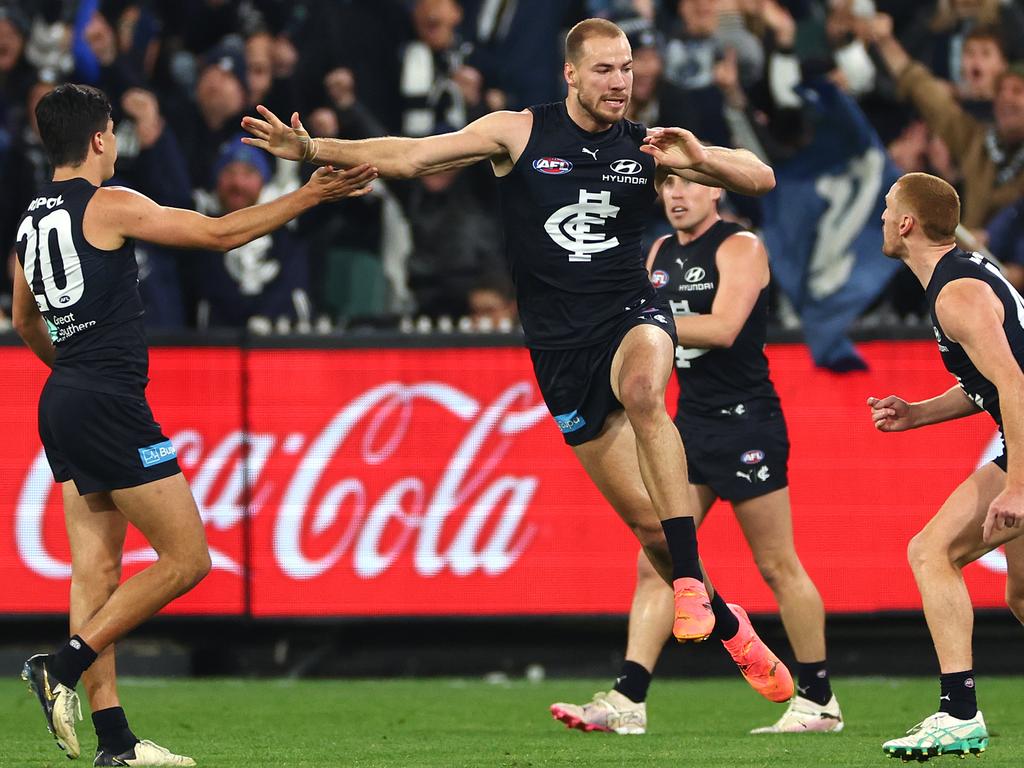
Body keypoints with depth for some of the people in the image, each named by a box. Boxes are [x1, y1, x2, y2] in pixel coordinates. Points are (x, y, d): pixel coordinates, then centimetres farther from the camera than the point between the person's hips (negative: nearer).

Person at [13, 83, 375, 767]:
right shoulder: (109, 206, -10)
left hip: (62, 403, 9)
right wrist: (310, 196, 1)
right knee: (187, 559, -4)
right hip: (109, 403, -9)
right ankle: (65, 665, -11)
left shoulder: (32, 221, 14)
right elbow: (221, 233, -6)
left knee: (96, 568, 6)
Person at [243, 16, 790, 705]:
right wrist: (312, 149, -9)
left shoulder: (647, 147, 4)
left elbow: (760, 178, 4)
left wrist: (697, 158, -16)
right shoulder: (520, 133, 1)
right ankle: (725, 623, 23)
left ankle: (691, 581, -35)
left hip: (631, 313, -1)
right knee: (645, 520, 0)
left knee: (642, 390, -38)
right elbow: (411, 157, 1)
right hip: (560, 340, 1)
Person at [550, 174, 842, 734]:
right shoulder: (661, 253, 14)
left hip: (745, 421, -7)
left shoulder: (740, 248, -9)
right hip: (690, 422, 8)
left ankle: (819, 701, 8)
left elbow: (723, 329, -23)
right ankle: (628, 698, -5)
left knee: (778, 566, -1)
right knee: (655, 564, -1)